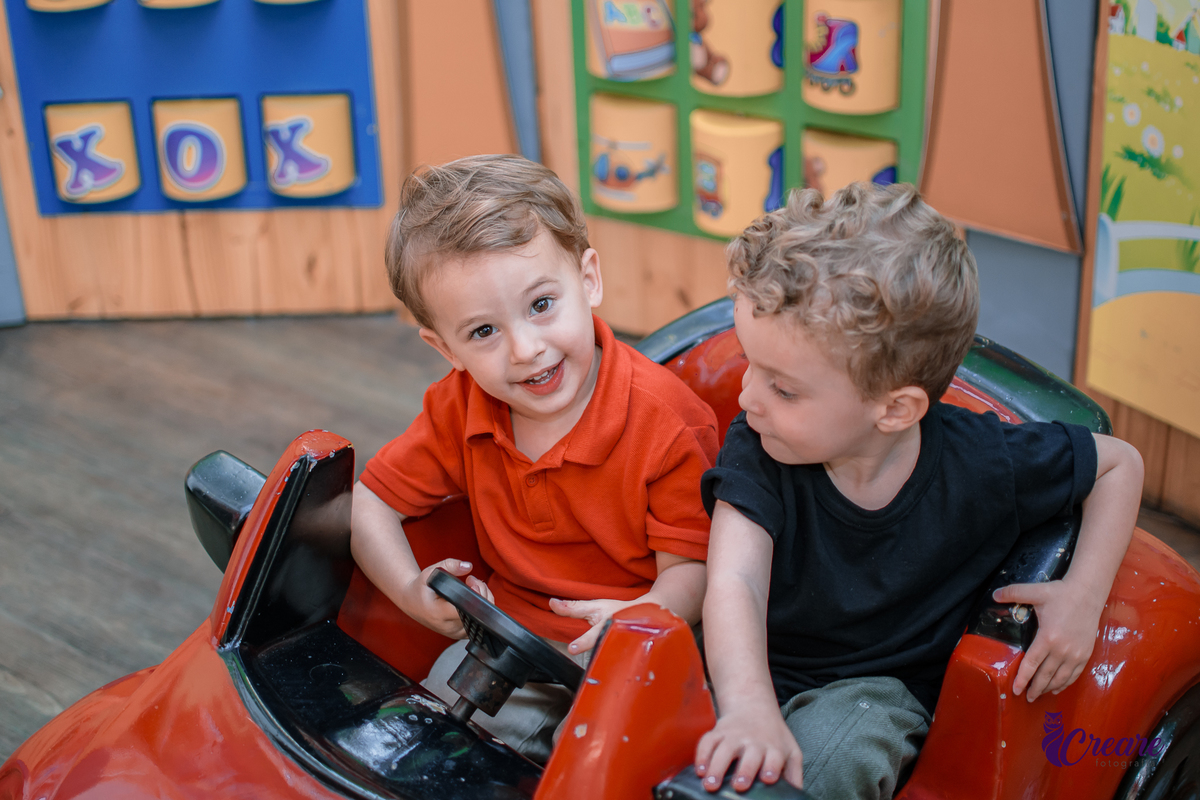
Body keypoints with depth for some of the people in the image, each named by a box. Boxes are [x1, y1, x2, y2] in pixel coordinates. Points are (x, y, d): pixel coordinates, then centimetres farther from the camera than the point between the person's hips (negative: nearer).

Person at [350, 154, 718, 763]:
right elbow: (369, 500, 2)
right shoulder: (458, 409, -6)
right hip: (509, 631, 4)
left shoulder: (665, 421, -21)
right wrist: (413, 593, -17)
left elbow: (691, 566, -18)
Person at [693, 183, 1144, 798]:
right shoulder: (757, 449, -18)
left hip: (874, 686, -1)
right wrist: (750, 709, -51)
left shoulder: (979, 465, -17)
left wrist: (1083, 596, -11)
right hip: (752, 671, 1)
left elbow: (1120, 463, 1)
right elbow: (734, 581, -32)